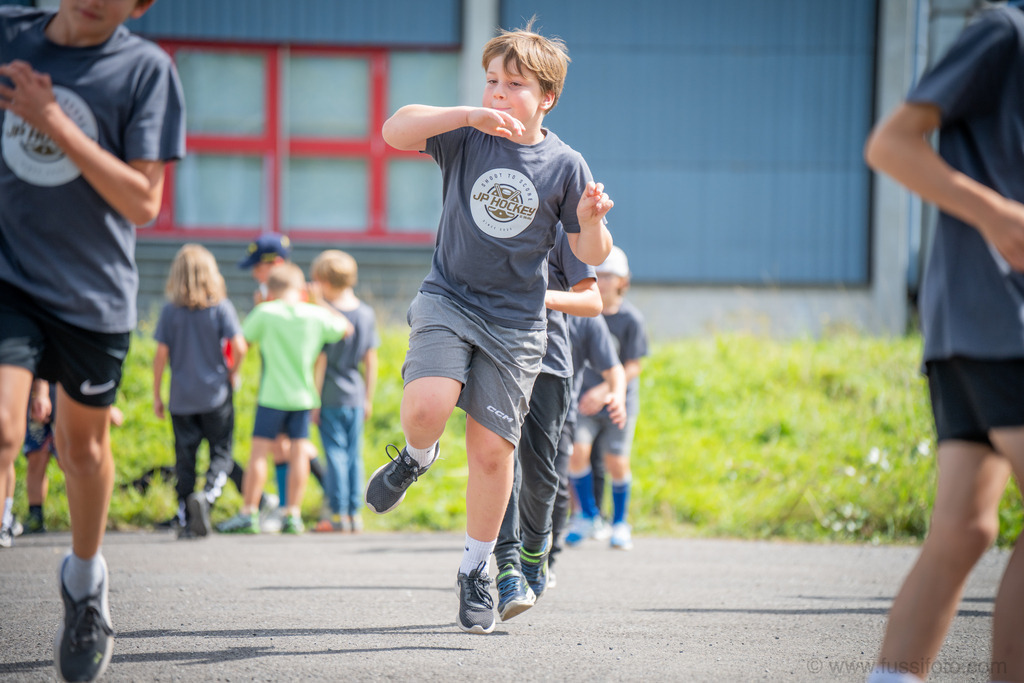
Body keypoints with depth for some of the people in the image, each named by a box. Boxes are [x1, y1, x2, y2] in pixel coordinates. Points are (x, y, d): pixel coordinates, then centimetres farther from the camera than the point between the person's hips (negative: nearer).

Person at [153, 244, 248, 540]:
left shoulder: (170, 311, -1)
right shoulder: (221, 307, -5)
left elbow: (161, 354, -3)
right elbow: (239, 347, -12)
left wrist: (156, 395, 5)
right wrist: (232, 373, 7)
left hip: (181, 398, 1)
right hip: (216, 394, -1)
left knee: (184, 458, 8)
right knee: (221, 453, 6)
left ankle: (186, 521, 7)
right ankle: (207, 496, -21)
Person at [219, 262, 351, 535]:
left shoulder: (265, 313, -7)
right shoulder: (316, 315, 1)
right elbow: (345, 328, 18)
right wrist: (321, 302, 24)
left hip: (273, 395, -3)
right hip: (304, 395, 3)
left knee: (259, 451, 0)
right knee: (299, 453, 6)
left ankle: (248, 514, -2)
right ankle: (293, 515, 5)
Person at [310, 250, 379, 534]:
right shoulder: (367, 314, 4)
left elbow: (320, 361, -11)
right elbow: (371, 360, 8)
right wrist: (369, 398, 15)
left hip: (331, 395, -5)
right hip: (356, 395, 5)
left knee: (335, 453, -1)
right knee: (354, 455, 9)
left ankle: (338, 513, -2)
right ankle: (355, 513, 9)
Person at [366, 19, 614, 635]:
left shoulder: (565, 165, -2)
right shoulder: (467, 137, -2)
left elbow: (592, 255, 2)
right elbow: (395, 131, -18)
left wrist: (592, 220, -20)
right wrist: (468, 115, -27)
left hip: (515, 323, 0)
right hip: (447, 301, 0)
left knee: (492, 448, 0)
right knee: (426, 408, -25)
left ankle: (476, 572, 18)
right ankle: (417, 457, 13)